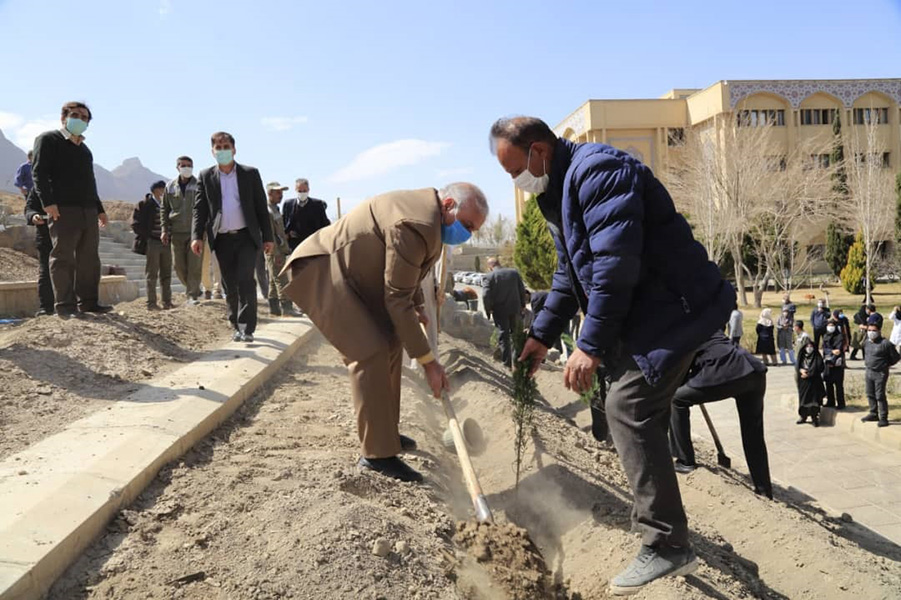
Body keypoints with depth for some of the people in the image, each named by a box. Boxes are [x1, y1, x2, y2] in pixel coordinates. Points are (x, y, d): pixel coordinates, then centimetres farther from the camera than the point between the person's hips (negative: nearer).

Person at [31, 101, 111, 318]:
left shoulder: (84, 148, 25)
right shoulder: (48, 139, 3)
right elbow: (39, 172, -8)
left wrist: (99, 209, 26)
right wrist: (47, 202, -19)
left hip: (88, 212, 8)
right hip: (63, 210, -7)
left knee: (89, 259, 7)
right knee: (63, 258, -6)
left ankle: (88, 302, 12)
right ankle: (65, 305, -5)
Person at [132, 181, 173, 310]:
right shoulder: (145, 204, -6)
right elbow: (136, 224, -7)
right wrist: (147, 237, -10)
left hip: (165, 242, 6)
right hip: (152, 243, -5)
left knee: (166, 274, 9)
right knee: (151, 275, 0)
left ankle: (167, 302, 15)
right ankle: (151, 303, 4)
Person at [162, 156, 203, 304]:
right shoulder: (170, 186, 9)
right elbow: (164, 209, 15)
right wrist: (165, 230, 6)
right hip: (177, 232, 3)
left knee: (195, 265, -7)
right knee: (179, 265, 5)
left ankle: (192, 295, -1)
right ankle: (192, 290, 24)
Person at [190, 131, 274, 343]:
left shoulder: (250, 174, 4)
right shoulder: (206, 177, 7)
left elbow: (261, 207, 4)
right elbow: (199, 209, 5)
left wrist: (267, 237, 0)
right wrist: (196, 236, -9)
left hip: (246, 236, -2)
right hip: (222, 239, 2)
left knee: (245, 280, -13)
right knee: (230, 285, 7)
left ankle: (247, 328, -10)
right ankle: (237, 326, 18)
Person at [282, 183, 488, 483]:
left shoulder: (426, 209, 4)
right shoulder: (417, 225, -28)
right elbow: (397, 300, -25)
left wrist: (418, 308, 25)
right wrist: (427, 360, -20)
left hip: (346, 274, 11)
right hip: (320, 272, -11)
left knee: (390, 343, 10)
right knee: (370, 352, -19)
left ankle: (385, 431, 22)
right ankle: (377, 453, -12)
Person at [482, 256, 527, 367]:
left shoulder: (490, 276, -9)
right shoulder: (514, 272, 4)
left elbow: (485, 295, -15)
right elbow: (522, 290, 5)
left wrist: (488, 310, -3)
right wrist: (522, 305, 14)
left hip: (500, 311, -3)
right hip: (515, 309, 3)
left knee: (503, 336, 5)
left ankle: (507, 362, 5)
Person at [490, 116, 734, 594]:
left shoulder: (597, 171, -18)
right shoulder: (557, 191, 16)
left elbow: (614, 266, -26)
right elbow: (569, 273, 23)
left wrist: (591, 346, -24)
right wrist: (542, 335, 19)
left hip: (672, 307, -11)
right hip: (641, 314, 11)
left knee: (628, 410, -16)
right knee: (638, 415, 14)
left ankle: (666, 547, -7)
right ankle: (664, 525, 30)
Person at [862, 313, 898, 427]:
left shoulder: (886, 344, -17)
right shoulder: (867, 342, 5)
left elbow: (896, 358, -9)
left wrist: (886, 365, -1)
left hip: (880, 374, -7)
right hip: (869, 373, 7)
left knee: (880, 396, -4)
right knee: (870, 395, 15)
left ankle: (883, 418, 4)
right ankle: (873, 414, 28)